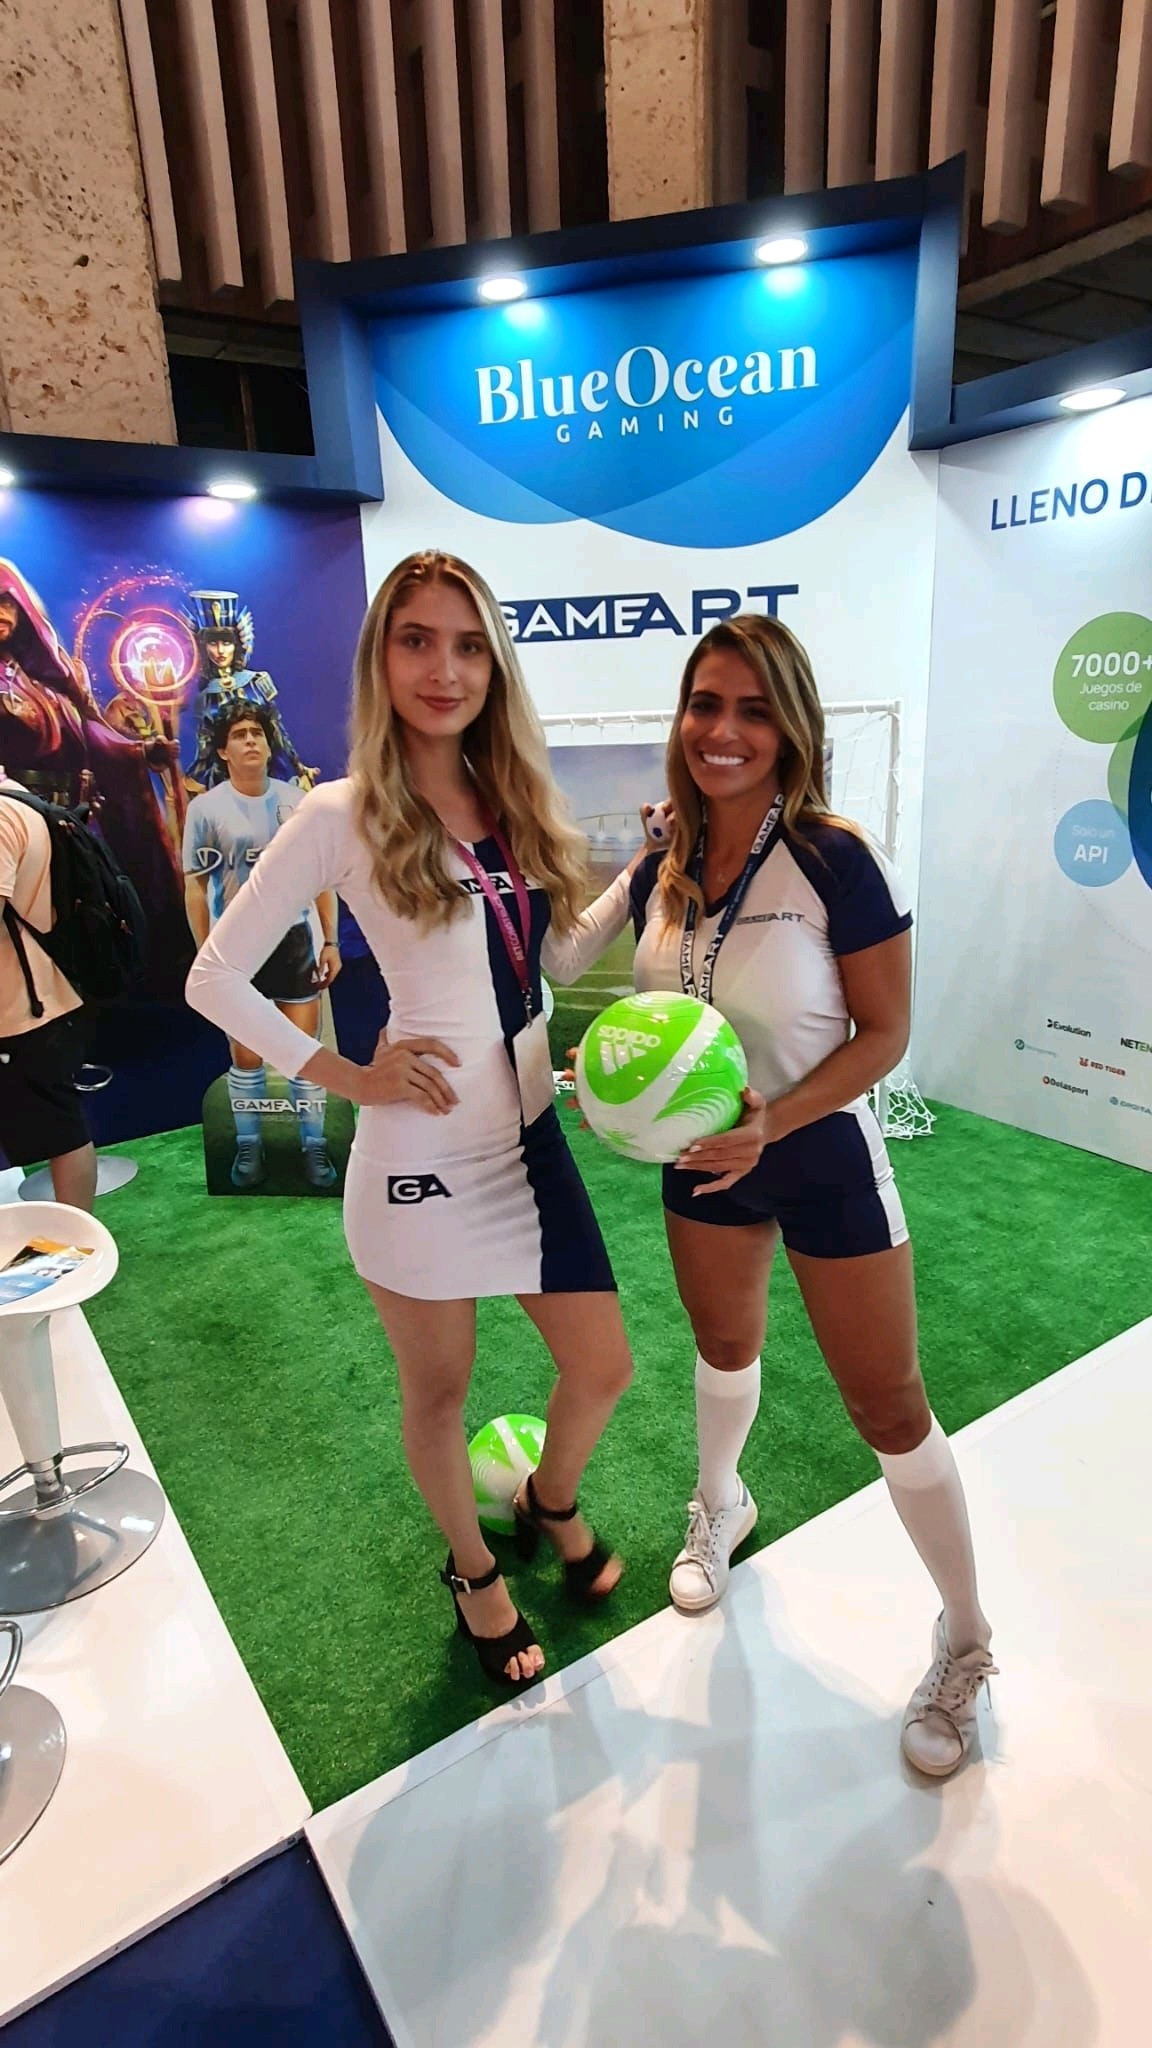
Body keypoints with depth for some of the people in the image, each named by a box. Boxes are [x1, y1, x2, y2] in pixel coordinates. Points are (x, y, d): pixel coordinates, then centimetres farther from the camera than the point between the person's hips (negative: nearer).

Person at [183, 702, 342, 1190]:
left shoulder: (297, 800, 2)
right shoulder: (205, 808, -3)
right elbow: (195, 886, -1)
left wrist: (331, 941, 3)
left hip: (293, 939, 1)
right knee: (246, 1056, 7)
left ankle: (314, 1145, 16)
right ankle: (248, 1145, 23)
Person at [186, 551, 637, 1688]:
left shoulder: (512, 800, 5)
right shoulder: (344, 814, -12)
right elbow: (215, 978, -8)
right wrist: (349, 1076, -12)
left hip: (530, 1135, 6)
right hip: (423, 1154, -5)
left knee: (602, 1366, 16)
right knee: (438, 1393, 16)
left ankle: (551, 1506, 50)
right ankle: (472, 1570, 47)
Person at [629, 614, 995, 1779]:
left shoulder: (833, 861, -20)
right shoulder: (663, 872, -5)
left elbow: (884, 1033, -17)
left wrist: (774, 1123, -29)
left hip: (822, 1158, -4)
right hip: (707, 1160, 5)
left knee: (887, 1406, 6)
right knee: (724, 1346, 26)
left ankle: (966, 1646, 32)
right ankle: (720, 1506, 57)